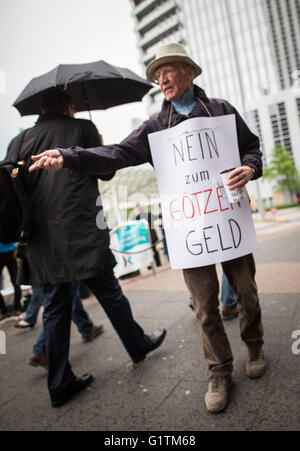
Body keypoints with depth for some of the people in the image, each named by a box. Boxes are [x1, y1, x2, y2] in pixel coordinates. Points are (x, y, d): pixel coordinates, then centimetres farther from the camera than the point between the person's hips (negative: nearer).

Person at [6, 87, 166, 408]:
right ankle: (138, 346, 31)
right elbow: (106, 172, 5)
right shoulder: (82, 128, 4)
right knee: (109, 293, 11)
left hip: (40, 239, 5)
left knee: (55, 309, 11)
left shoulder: (19, 141, 14)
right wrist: (101, 151, 23)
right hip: (80, 231, -4)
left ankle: (60, 385, 21)